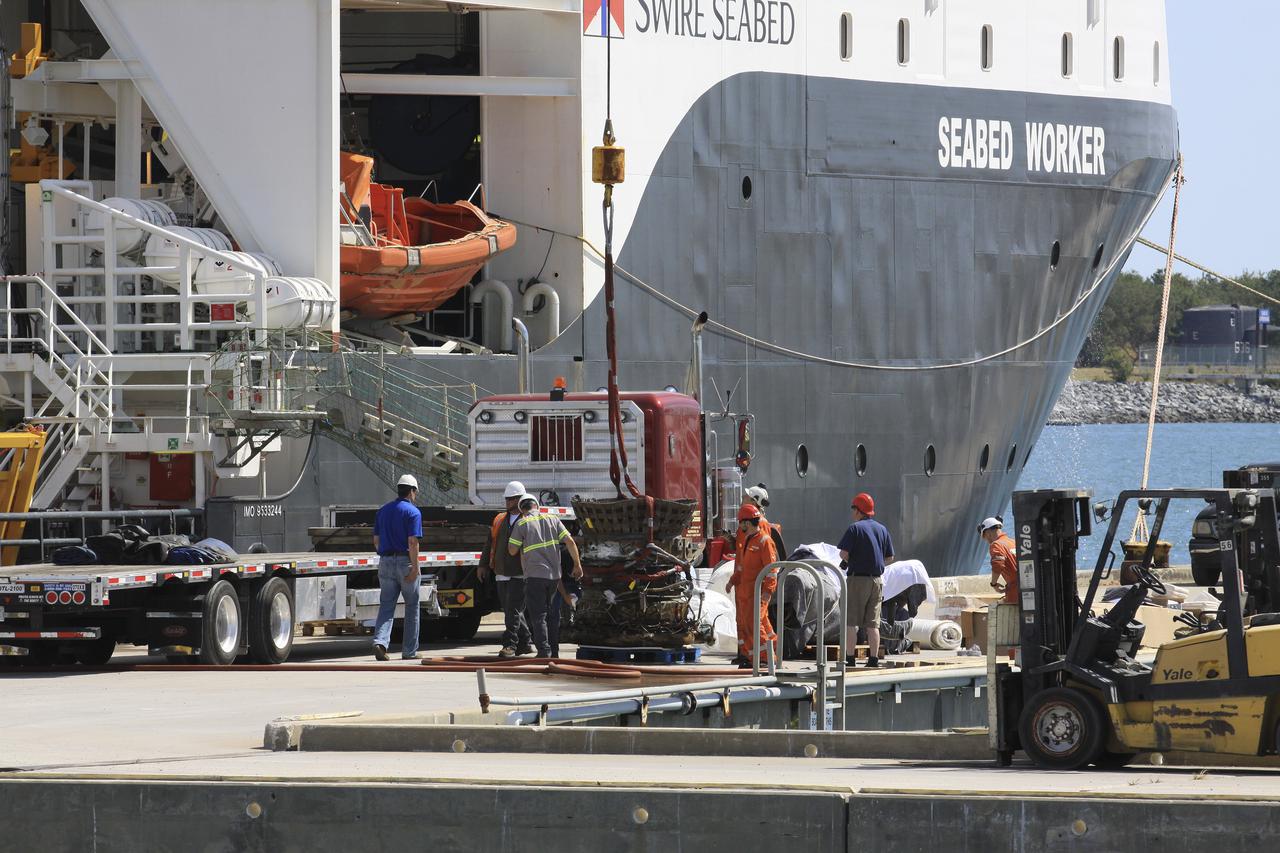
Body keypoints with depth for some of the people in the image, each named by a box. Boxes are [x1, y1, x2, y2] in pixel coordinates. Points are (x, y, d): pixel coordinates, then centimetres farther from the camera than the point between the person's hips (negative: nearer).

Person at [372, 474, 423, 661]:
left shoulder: (383, 511, 11)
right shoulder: (412, 512, -8)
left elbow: (376, 541, 13)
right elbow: (412, 542, -16)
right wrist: (414, 568, -16)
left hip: (386, 561, 5)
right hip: (405, 562, -5)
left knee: (386, 606, 3)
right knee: (412, 607, 8)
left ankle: (380, 641, -20)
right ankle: (409, 651, 11)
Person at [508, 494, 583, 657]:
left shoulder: (522, 524, -4)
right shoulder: (552, 520, 8)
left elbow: (512, 551, -2)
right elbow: (570, 542, 3)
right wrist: (577, 565, 9)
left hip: (535, 576, -5)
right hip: (554, 575, 5)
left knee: (537, 615, -4)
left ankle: (544, 651, -14)